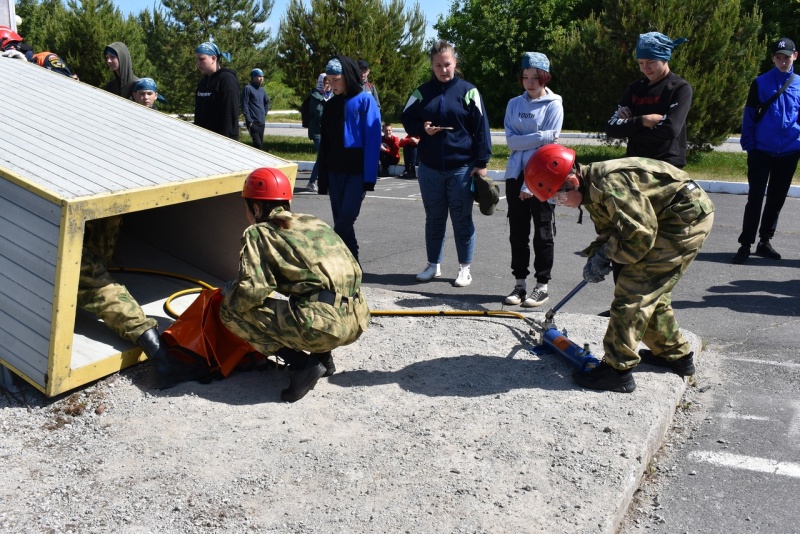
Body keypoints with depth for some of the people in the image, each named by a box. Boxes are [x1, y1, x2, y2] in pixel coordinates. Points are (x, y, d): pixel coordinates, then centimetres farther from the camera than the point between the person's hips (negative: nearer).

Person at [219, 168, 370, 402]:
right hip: (358, 321, 8)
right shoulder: (316, 222, 22)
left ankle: (303, 363, -1)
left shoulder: (258, 233, 4)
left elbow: (252, 291, -9)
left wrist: (230, 292, 14)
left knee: (230, 310, 7)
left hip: (322, 325, -8)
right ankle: (323, 355, 18)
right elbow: (354, 271, 23)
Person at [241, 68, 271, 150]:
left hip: (262, 122, 7)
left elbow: (267, 102, 31)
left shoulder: (262, 90, 14)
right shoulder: (248, 88, -6)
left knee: (260, 144, 9)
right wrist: (249, 121, -14)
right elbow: (244, 106, -10)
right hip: (253, 122, -7)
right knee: (258, 144, -16)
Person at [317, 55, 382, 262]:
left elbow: (373, 141, -9)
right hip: (334, 171, 5)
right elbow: (324, 142, 13)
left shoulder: (365, 101, -5)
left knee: (346, 217, -13)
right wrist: (322, 177, 9)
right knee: (341, 220, 6)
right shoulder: (331, 105, 10)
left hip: (357, 172, -5)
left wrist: (369, 177, -14)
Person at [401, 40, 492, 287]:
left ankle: (465, 267, 17)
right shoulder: (422, 92, 6)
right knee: (434, 218, 12)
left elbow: (481, 128, -3)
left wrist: (481, 162, -7)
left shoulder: (468, 91, -3)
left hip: (462, 167, -3)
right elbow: (407, 120, 13)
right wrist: (422, 129, -9)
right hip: (429, 167, 3)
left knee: (462, 219, 5)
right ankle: (433, 264, 25)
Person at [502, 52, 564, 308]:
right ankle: (519, 283, 17)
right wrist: (540, 136, -17)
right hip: (516, 174, 4)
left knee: (543, 232, 2)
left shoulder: (553, 105, -4)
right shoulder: (514, 104, 8)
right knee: (517, 231, 8)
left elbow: (548, 146, -12)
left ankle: (542, 286, 10)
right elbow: (511, 140, -3)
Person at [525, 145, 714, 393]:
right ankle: (676, 354, 35)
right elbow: (609, 231, 14)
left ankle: (617, 370, -6)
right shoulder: (593, 188, 6)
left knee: (633, 290, -11)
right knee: (652, 291, 19)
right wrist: (597, 256, -3)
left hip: (686, 218, -10)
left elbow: (641, 233, -25)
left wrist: (606, 254, -12)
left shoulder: (608, 185, -27)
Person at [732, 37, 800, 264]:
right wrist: (748, 145, -6)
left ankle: (765, 241, 22)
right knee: (755, 198, -4)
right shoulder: (760, 83, -1)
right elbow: (749, 115, -1)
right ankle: (745, 244, -1)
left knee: (777, 199, 10)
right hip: (761, 152, -3)